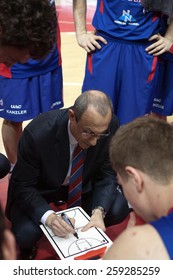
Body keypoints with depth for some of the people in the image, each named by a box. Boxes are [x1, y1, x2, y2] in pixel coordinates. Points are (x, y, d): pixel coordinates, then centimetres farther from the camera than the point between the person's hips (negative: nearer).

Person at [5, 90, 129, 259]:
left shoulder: (111, 126, -25)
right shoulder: (37, 133, -35)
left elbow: (107, 175, -12)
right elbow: (23, 187, -22)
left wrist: (98, 211, -31)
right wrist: (48, 216, -40)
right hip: (39, 189, -3)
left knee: (118, 209, -19)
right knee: (26, 233, -27)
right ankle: (26, 248, 11)